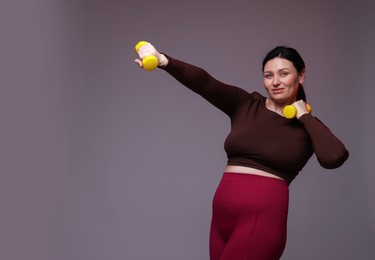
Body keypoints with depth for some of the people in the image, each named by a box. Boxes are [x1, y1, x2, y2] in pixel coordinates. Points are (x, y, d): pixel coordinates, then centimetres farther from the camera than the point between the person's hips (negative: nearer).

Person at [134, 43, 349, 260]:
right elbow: (204, 83, -9)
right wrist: (164, 61, -26)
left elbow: (334, 157, -20)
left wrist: (305, 116, -7)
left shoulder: (306, 127, 2)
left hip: (261, 219, -5)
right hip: (222, 217, 5)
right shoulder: (245, 105, 9)